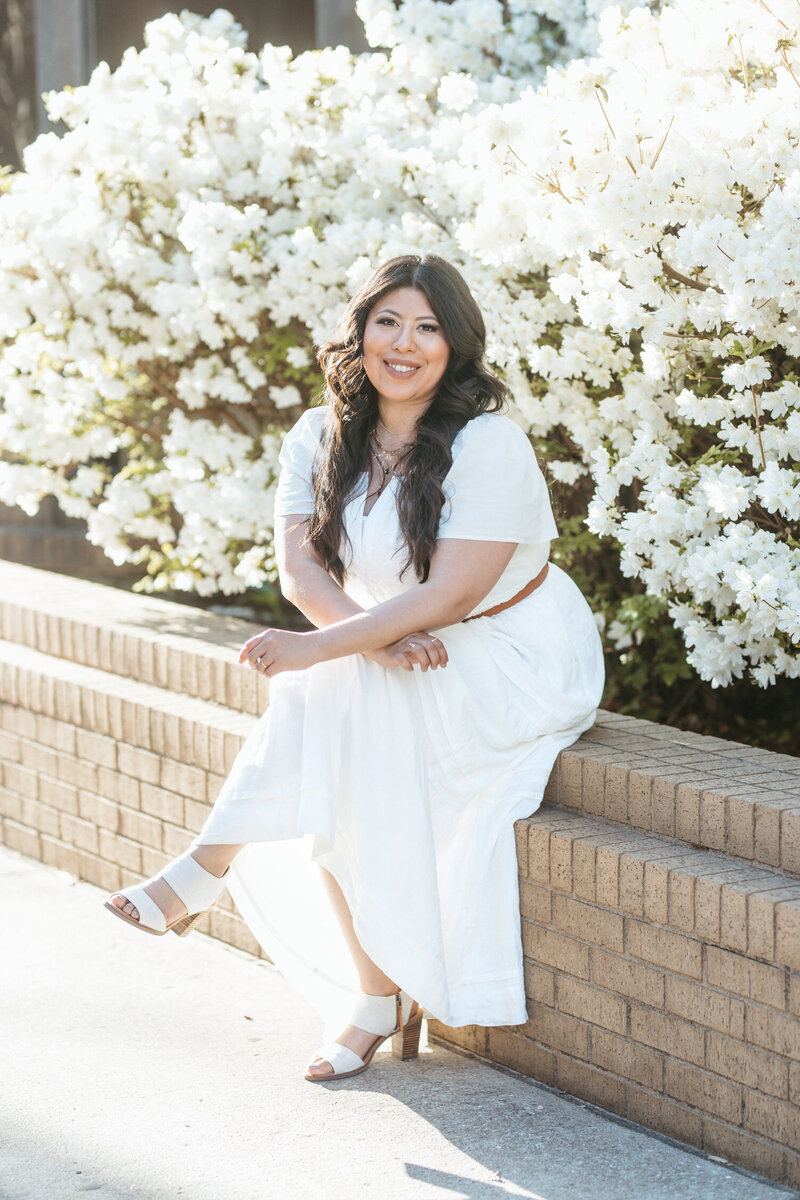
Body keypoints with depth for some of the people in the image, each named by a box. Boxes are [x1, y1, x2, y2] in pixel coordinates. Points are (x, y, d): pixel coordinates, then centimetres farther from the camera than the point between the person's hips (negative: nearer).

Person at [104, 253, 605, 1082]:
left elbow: (449, 595, -24)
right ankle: (378, 996, -18)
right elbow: (299, 568, -9)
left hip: (517, 663, -5)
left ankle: (204, 873, -22)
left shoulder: (490, 446, -18)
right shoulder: (320, 440, 0)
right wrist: (381, 638, -28)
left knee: (337, 705, -31)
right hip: (410, 665, 5)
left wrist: (320, 648, -31)